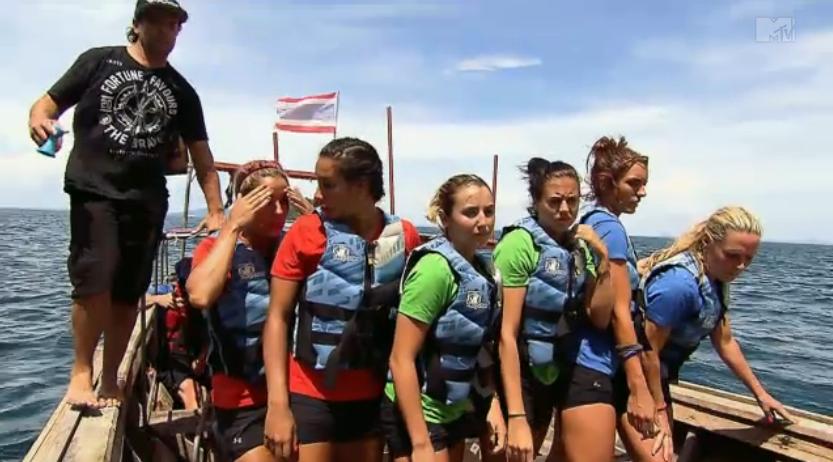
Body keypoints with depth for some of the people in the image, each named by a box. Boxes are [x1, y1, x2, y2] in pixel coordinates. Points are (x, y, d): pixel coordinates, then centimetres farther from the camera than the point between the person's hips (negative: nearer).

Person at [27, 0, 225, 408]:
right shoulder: (98, 61, 9)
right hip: (93, 190, -2)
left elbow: (203, 159, 12)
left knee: (128, 293, 3)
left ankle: (110, 380, 15)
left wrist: (215, 212, 4)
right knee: (95, 278, -16)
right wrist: (38, 118, -16)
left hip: (147, 200, 3)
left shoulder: (181, 91, 14)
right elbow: (49, 102, 9)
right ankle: (81, 373, 1)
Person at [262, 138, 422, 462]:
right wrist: (278, 404, -11)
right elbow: (278, 317, -6)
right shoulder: (306, 232, -9)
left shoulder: (405, 236, -4)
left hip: (373, 396, 2)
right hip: (311, 395, -2)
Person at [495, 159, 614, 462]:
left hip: (557, 373, 7)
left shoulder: (579, 246, 3)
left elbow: (600, 319, -2)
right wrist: (516, 417, -24)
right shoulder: (519, 243, -19)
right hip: (522, 375, -7)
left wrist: (603, 257, -12)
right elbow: (506, 334, -21)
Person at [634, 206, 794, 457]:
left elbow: (725, 342, 13)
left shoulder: (716, 280, 0)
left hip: (656, 377, 10)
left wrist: (760, 393, 18)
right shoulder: (680, 283, -30)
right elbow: (648, 352, -25)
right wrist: (658, 409, -15)